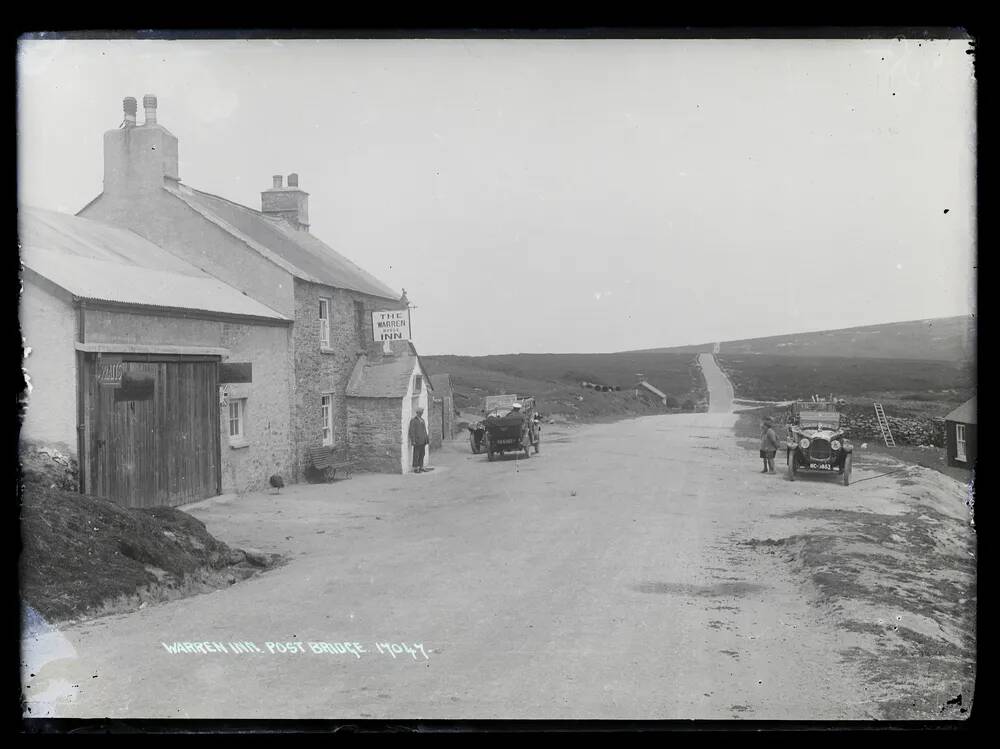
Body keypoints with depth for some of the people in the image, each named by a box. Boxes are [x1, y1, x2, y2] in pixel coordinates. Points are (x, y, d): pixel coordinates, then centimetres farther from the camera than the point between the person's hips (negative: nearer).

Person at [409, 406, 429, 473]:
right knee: (416, 455, -4)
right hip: (417, 441, -7)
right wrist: (413, 441, -17)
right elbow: (411, 431, -12)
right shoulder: (413, 420, -7)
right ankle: (415, 469, 0)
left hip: (423, 441, 7)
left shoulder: (422, 420, 16)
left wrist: (427, 439, 15)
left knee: (422, 455, 8)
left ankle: (421, 467, 13)